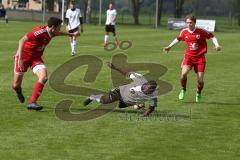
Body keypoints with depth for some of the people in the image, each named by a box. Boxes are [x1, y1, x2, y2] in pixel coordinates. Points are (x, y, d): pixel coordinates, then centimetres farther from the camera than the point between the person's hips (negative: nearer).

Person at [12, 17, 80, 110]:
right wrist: (20, 59, -35)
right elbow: (22, 41, -30)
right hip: (24, 56, -6)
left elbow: (58, 33, 25)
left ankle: (32, 102, -20)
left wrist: (72, 34, 39)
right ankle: (19, 92, 39)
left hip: (36, 57, 6)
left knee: (44, 77, -22)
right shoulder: (39, 32, -27)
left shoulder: (50, 32, -2)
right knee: (16, 85, -1)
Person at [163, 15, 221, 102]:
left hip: (200, 58, -1)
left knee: (200, 80, -5)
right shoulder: (184, 32, 0)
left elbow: (212, 36, 2)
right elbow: (178, 39, 20)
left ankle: (198, 94, 27)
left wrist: (217, 45, -14)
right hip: (188, 57, 1)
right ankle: (183, 90, 2)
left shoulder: (201, 31, -9)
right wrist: (169, 46, 24)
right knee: (184, 73, -25)